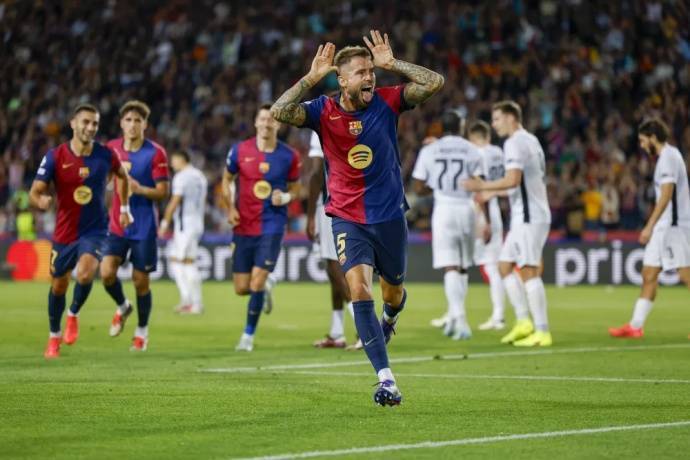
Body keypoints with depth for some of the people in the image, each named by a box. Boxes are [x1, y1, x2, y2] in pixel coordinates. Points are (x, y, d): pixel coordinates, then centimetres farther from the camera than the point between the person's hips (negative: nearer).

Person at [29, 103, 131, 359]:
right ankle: (54, 338, 35)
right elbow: (35, 191, -12)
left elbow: (123, 176, 16)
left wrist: (124, 208, 14)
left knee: (85, 273, -26)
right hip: (64, 231, 1)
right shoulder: (55, 156, -11)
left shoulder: (105, 155, -6)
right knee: (58, 286, 12)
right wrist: (41, 201, -35)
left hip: (94, 230, -1)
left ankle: (73, 314, 5)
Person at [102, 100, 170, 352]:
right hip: (117, 224, 3)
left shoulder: (156, 153, -8)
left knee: (140, 279, 2)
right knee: (107, 272, -12)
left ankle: (142, 330, 22)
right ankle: (122, 307, 19)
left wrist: (140, 189, -26)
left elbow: (162, 192, -9)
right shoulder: (111, 149, 3)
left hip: (144, 227, -3)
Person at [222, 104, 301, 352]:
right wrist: (230, 208, -1)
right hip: (243, 227, 2)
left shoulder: (289, 156, -2)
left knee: (257, 282, -13)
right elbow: (227, 180, 13)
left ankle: (248, 335, 4)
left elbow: (295, 188, 10)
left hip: (272, 226, -2)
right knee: (241, 288, 4)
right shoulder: (240, 150, -2)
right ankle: (265, 289, 40)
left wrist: (285, 197, -13)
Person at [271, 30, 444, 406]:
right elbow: (279, 112, -24)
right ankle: (386, 380, -22)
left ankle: (389, 318, 58)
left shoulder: (386, 102, -5)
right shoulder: (323, 111, -8)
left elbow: (434, 82, -14)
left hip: (390, 215, 2)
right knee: (359, 289, -20)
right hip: (347, 219, -2)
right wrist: (312, 78, -25)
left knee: (393, 292, 17)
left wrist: (392, 64, -17)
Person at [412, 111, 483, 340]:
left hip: (443, 210, -1)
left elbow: (418, 188, 5)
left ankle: (458, 318, -21)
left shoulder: (429, 151, 3)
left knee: (450, 268, -5)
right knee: (463, 267, 17)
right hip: (466, 209, 1)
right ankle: (455, 317, 19)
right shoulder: (471, 151, 1)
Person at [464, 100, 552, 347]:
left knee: (529, 271, -9)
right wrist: (492, 193, 27)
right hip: (527, 216, 10)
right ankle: (523, 322, 10)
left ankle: (542, 332, -9)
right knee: (505, 265, 13)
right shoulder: (531, 141, 18)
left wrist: (483, 186, -13)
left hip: (528, 216, -10)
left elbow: (513, 179, -23)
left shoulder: (514, 143, -12)